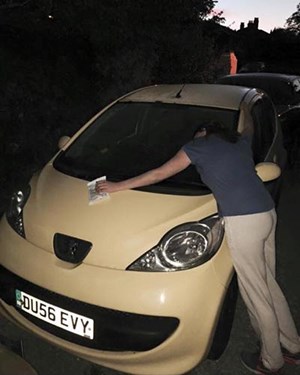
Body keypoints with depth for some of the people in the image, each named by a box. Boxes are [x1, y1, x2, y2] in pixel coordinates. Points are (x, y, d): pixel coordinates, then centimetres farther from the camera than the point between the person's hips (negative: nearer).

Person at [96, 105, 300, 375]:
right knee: (269, 284, 22)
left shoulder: (198, 145, 4)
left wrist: (118, 187, 13)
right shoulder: (241, 141, 19)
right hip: (267, 214, 8)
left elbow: (159, 175, 6)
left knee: (256, 294, 7)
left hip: (242, 222, -8)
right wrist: (246, 109, 65)